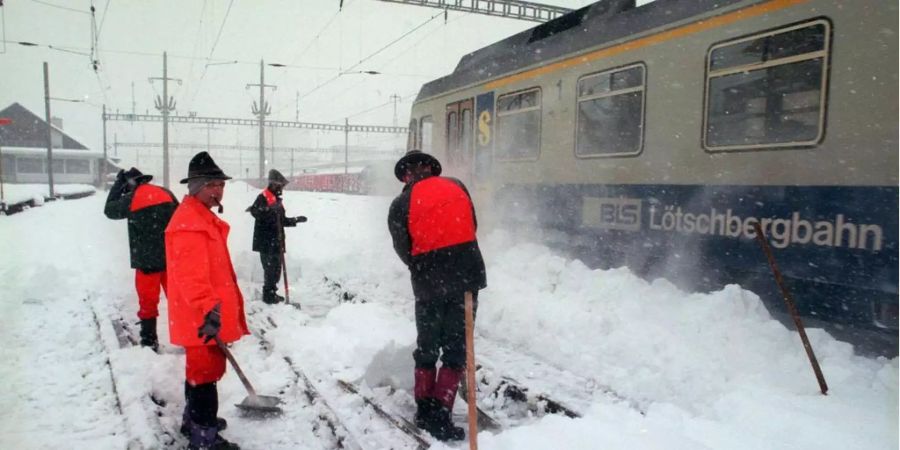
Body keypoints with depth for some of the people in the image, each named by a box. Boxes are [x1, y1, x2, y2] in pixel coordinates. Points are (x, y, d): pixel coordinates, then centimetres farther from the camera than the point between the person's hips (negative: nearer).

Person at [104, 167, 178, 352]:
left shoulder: (131, 199, -6)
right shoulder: (166, 193, 2)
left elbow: (109, 210, 14)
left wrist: (118, 184, 17)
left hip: (146, 260, -2)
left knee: (148, 302, 9)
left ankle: (149, 342, 13)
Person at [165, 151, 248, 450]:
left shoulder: (204, 218, 15)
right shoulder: (188, 223, -20)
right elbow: (189, 275, -29)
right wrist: (208, 310, -35)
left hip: (207, 313, 11)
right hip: (201, 317, -11)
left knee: (200, 368, 23)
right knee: (206, 371, -2)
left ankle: (194, 420, 39)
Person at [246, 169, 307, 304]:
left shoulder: (277, 199, 20)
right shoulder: (263, 197, -9)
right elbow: (255, 211, -28)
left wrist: (295, 220, 18)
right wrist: (270, 209, -40)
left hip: (276, 242, 9)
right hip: (266, 242, -9)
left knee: (276, 268, 13)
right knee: (270, 268, -8)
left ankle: (271, 293, 24)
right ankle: (268, 295, -1)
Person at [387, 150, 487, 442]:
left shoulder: (401, 204, 0)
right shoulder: (457, 187, 6)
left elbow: (403, 249, 3)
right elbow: (472, 226, 11)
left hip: (428, 283, 0)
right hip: (466, 275, 1)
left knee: (426, 347, 17)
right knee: (456, 348, 7)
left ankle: (425, 410, 24)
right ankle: (439, 416, 6)